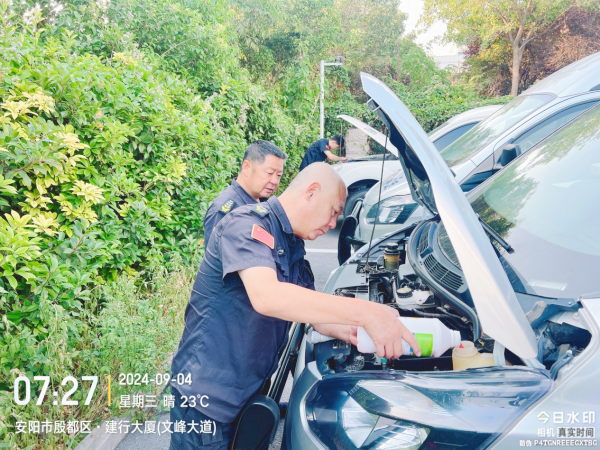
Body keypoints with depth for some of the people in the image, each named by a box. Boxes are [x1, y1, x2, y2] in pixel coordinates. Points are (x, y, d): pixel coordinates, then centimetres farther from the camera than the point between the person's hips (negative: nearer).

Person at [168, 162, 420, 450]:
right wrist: (366, 312, -37)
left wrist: (343, 331, -6)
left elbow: (300, 304, 13)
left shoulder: (293, 246, 8)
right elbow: (267, 297, -36)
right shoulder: (248, 223, -20)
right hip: (208, 394, -8)